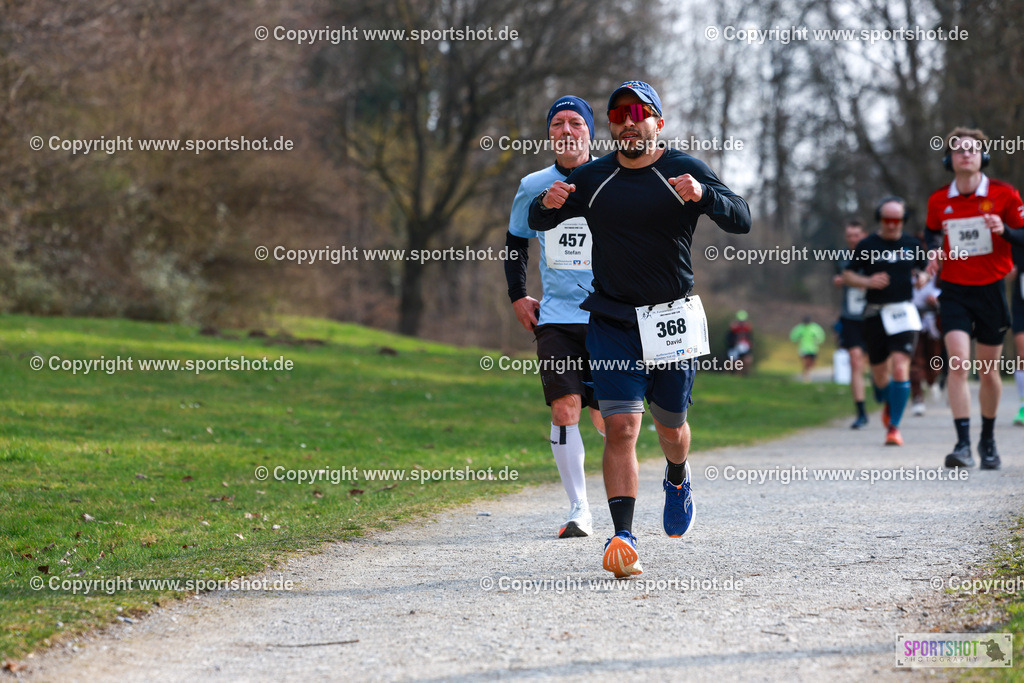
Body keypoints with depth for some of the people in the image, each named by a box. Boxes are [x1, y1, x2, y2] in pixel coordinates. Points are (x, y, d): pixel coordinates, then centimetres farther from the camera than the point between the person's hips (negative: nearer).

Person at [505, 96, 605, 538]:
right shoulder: (533, 187, 5)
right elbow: (516, 240, 20)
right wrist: (517, 295, 12)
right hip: (555, 317, 1)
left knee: (605, 417, 0)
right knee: (564, 409, -11)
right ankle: (578, 510, -5)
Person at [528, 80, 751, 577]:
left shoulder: (685, 171, -4)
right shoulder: (592, 178, 2)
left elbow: (741, 220, -13)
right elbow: (536, 223, 8)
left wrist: (702, 195, -34)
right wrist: (548, 204, -16)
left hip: (672, 319, 0)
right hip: (611, 321, 0)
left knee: (670, 426, 14)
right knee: (621, 428, -13)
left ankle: (677, 479, 48)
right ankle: (623, 536, -16)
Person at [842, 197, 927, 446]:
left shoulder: (912, 245, 7)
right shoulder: (867, 245, 3)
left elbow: (925, 269, 21)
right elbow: (847, 275, 7)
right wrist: (867, 281, -11)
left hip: (903, 313, -1)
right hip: (875, 315, 1)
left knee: (900, 368, -17)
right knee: (879, 374, 9)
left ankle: (894, 426, -12)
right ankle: (888, 404, 44)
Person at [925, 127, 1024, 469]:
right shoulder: (938, 201, 3)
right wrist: (933, 254, 2)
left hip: (991, 289, 0)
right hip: (954, 290, 0)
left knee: (989, 370, 8)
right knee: (958, 362, -17)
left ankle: (988, 440, 28)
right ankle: (963, 444, -19)